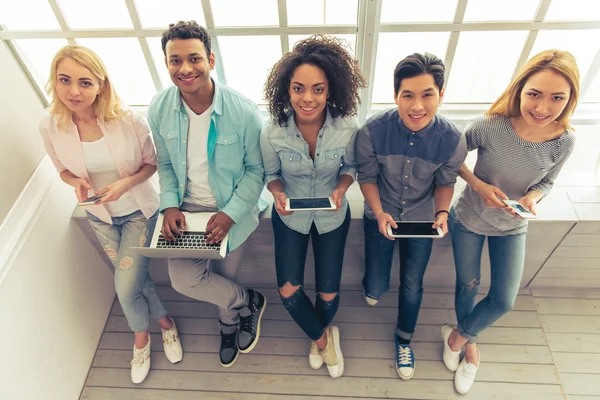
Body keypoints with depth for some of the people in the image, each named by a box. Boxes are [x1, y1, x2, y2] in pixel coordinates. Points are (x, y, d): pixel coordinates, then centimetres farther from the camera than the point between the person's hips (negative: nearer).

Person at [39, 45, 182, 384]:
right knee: (136, 278, 13)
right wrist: (77, 183, -21)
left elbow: (151, 163, -9)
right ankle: (165, 322, 40)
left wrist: (126, 183, -27)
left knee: (126, 285, -2)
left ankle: (141, 336, 32)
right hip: (100, 217, 3)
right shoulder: (51, 127, -15)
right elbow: (63, 169, 2)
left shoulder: (129, 122, -24)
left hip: (139, 211, -3)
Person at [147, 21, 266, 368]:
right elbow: (165, 163, 4)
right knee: (184, 280, -6)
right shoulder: (159, 109, -10)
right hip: (187, 208, 3)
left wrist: (230, 213, -20)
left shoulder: (243, 111, -21)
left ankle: (229, 323, 48)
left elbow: (256, 169, -12)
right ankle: (248, 302, 25)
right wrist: (170, 205, -10)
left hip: (232, 209, -2)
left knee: (224, 276, 13)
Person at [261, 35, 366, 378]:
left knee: (328, 293, 8)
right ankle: (323, 337, 32)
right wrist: (278, 193, -26)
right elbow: (271, 174, -5)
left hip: (332, 216, 0)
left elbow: (351, 166, -5)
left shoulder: (347, 127, -24)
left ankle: (319, 335, 46)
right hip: (290, 217, 1)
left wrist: (341, 188, -25)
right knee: (288, 290, 0)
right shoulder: (273, 132, -23)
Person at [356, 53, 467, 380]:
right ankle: (373, 284, 49)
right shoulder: (372, 132, -27)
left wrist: (442, 213, -21)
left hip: (421, 219, 1)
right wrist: (379, 212, -24)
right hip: (381, 216, -1)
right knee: (376, 289, 7)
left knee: (412, 285, 15)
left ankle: (404, 339, 45)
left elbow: (445, 182, -4)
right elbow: (367, 177, -10)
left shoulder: (452, 140, -23)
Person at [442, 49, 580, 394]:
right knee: (468, 285, 16)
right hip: (470, 220, -2)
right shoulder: (490, 127, -28)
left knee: (503, 301, 7)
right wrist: (478, 184, -24)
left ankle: (459, 335, 37)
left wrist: (532, 199, -22)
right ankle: (469, 343, 46)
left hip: (513, 228, 3)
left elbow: (546, 182, -1)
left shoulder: (564, 141, -19)